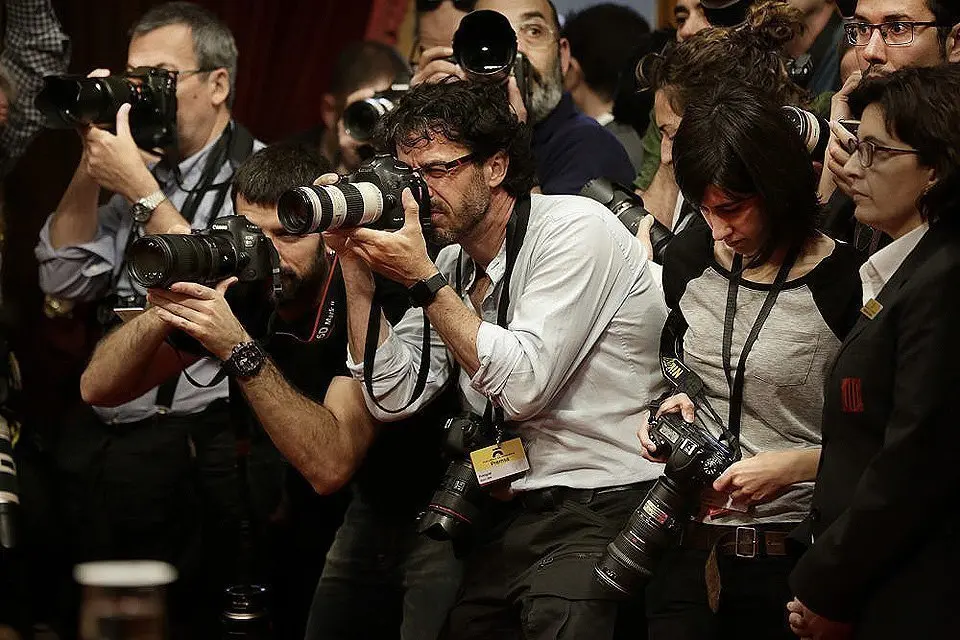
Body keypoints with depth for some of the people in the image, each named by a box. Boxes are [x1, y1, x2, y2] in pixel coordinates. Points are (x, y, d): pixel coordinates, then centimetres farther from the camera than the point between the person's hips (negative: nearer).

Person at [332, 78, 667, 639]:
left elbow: (523, 385, -17)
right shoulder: (452, 264, 13)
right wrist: (357, 268, 1)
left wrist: (422, 280, -13)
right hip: (511, 518, 7)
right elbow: (393, 398, 6)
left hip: (602, 510, -7)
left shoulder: (576, 228, -9)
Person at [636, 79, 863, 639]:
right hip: (689, 546, 5)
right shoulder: (691, 260, 5)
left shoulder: (842, 283, -12)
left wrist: (794, 465, -20)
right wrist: (676, 403, 1)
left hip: (790, 559, -5)